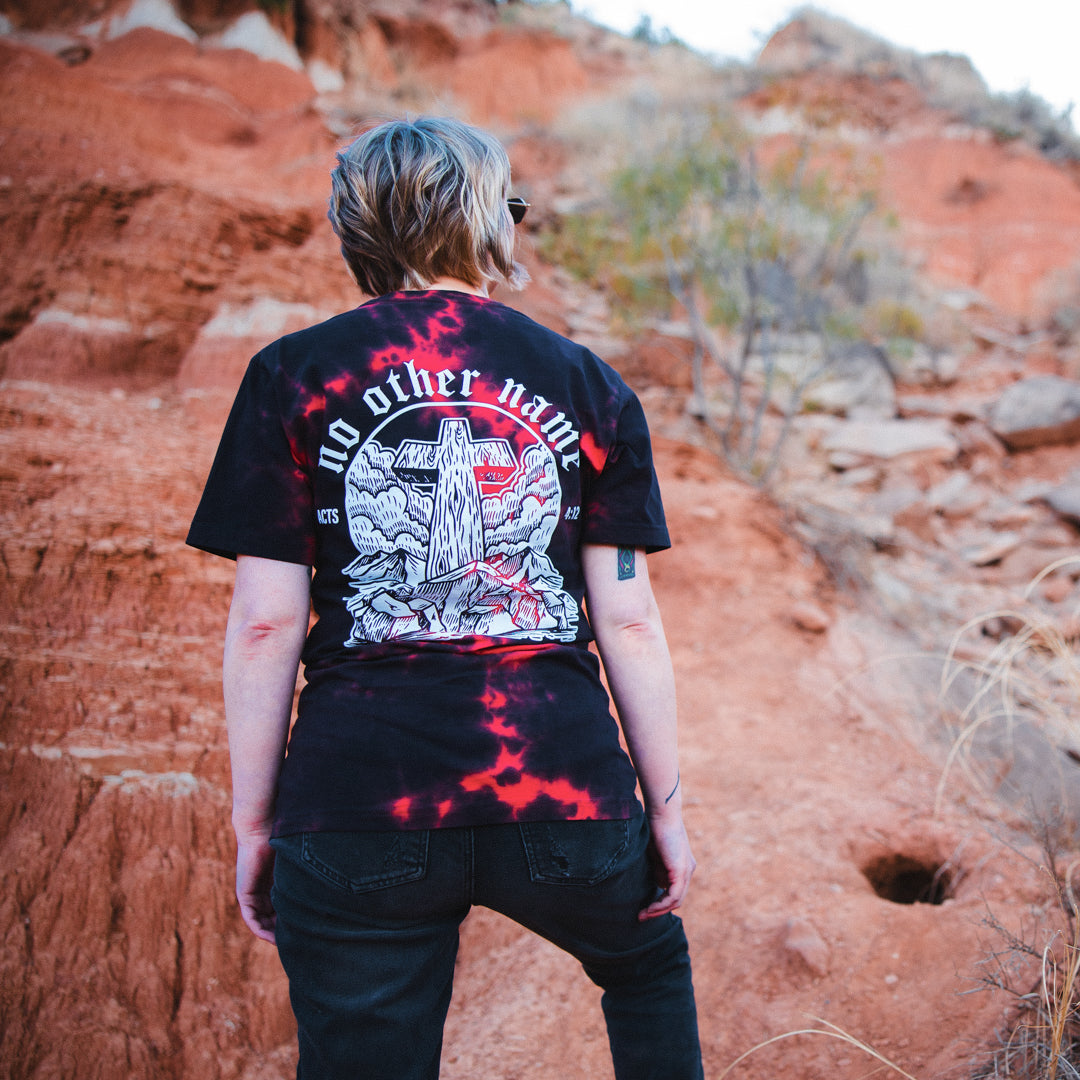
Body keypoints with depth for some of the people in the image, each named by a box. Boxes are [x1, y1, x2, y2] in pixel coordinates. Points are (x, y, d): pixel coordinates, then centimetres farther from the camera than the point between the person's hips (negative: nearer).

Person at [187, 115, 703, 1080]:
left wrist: (254, 822, 6)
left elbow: (264, 623, -3)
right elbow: (628, 619, 2)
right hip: (562, 795, 1)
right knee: (650, 967, 32)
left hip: (358, 801, 0)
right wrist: (666, 809, 11)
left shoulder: (294, 378, 1)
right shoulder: (586, 386, 4)